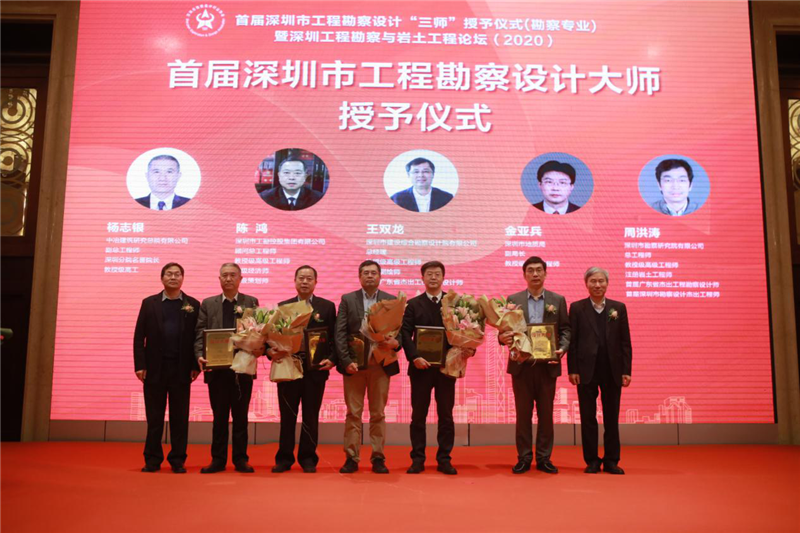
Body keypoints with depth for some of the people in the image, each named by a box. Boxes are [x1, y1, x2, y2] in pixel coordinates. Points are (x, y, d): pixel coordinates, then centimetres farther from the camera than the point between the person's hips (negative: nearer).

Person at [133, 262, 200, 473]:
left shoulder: (193, 305, 5)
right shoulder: (149, 303, 7)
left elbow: (198, 337, 3)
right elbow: (139, 337, 3)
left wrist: (196, 365, -4)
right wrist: (140, 365, -5)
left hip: (181, 368, 0)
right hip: (155, 368, 1)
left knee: (180, 416, 4)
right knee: (154, 416, 6)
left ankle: (178, 460, 11)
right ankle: (152, 459, 15)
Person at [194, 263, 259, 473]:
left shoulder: (251, 303, 6)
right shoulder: (208, 304, 10)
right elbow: (200, 333, 3)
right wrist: (200, 356, -11)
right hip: (216, 368, 1)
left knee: (241, 416, 6)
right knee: (219, 416, 8)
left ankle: (240, 459, 14)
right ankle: (218, 459, 15)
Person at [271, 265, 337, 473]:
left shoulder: (327, 307, 5)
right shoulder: (282, 306, 9)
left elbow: (334, 337, 2)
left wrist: (331, 359, -12)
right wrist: (271, 351, -13)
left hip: (315, 368, -1)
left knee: (311, 417, 6)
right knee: (287, 416, 8)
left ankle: (308, 458, 17)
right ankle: (284, 458, 17)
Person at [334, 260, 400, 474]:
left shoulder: (392, 301, 8)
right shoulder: (347, 300, 6)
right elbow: (340, 333, -1)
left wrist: (395, 343, -19)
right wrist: (346, 361, -12)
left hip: (381, 365, 1)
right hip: (354, 364, 0)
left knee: (378, 414, 6)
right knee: (353, 413, 3)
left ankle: (378, 458, 13)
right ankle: (351, 458, 10)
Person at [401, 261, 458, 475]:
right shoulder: (413, 304, 6)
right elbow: (406, 334, -2)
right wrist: (414, 357, -15)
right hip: (421, 366, 0)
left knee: (446, 415, 5)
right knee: (418, 415, 5)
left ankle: (444, 459, 13)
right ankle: (417, 459, 12)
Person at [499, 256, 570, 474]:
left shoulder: (558, 300, 7)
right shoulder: (513, 300, 6)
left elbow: (565, 329, 6)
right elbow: (506, 329, 5)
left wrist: (562, 348, -11)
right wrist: (502, 338, -17)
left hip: (547, 365, 1)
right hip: (521, 365, 0)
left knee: (546, 413, 7)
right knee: (523, 413, 6)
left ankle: (544, 458, 17)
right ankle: (523, 458, 14)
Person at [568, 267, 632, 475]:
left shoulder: (619, 308, 7)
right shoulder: (577, 308, 3)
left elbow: (625, 342, 6)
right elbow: (572, 341, 0)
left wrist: (626, 370, 0)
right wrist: (572, 369, -6)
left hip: (612, 370, 1)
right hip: (586, 370, -1)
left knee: (612, 418, 7)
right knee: (588, 417, 5)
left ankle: (611, 460, 17)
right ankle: (591, 460, 14)